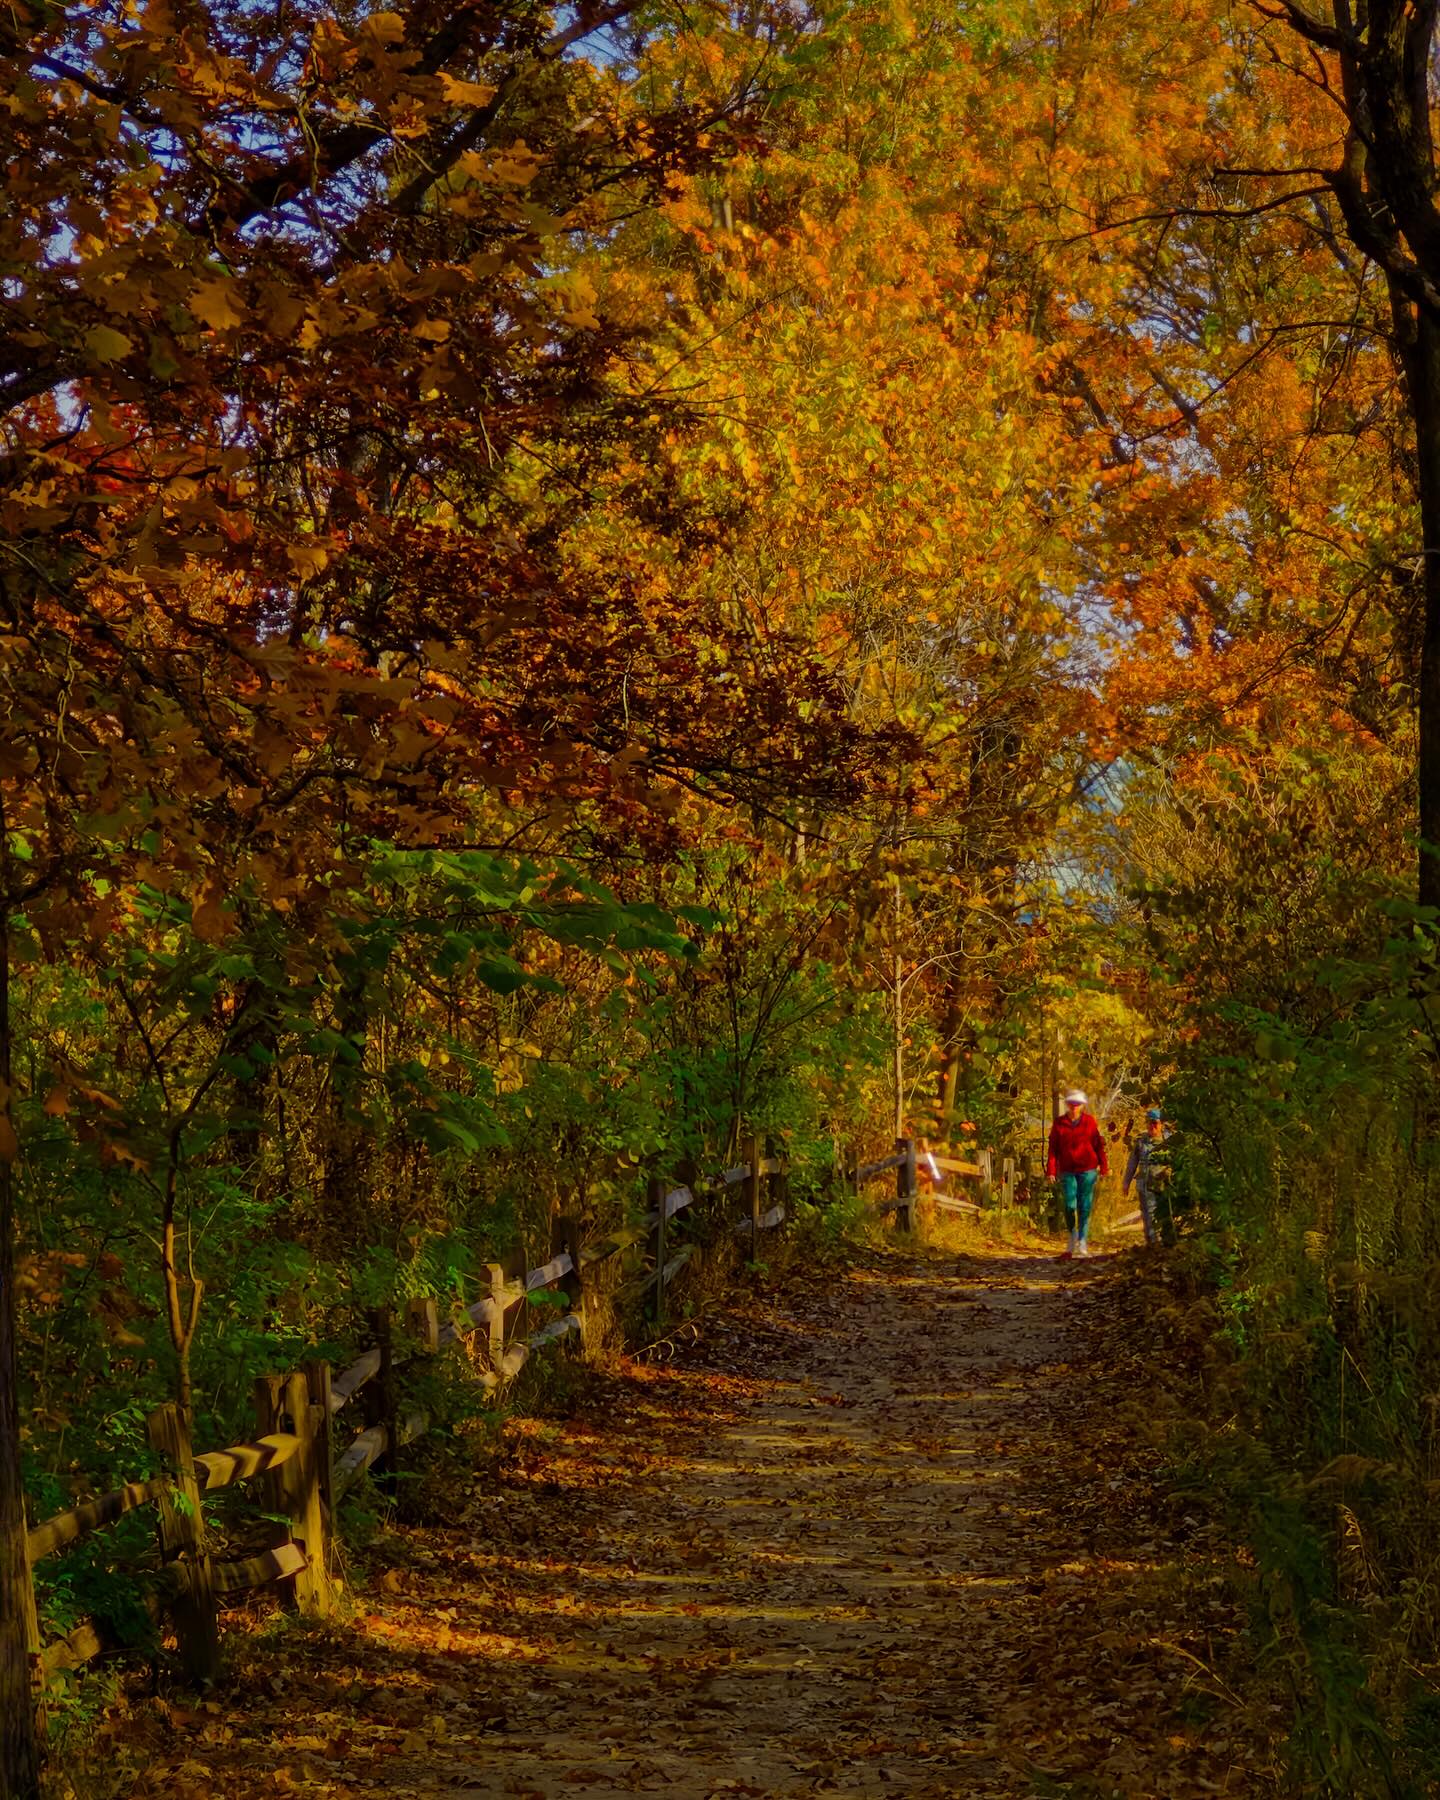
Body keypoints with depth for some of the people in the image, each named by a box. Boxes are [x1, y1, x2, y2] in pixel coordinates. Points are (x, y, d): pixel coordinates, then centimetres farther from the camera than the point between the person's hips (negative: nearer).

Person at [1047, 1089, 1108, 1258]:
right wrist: (1051, 1171, -3)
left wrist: (1104, 1168, 0)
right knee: (1069, 1206, -5)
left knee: (1085, 1206, -1)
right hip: (1067, 1171, 1)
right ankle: (1073, 1236, 19)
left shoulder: (1089, 1121, 3)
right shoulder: (1059, 1124, 4)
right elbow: (1053, 1149, 4)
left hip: (1087, 1170, 0)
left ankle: (1082, 1241, 7)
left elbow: (1099, 1146, 4)